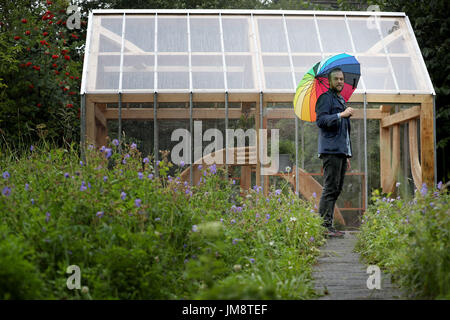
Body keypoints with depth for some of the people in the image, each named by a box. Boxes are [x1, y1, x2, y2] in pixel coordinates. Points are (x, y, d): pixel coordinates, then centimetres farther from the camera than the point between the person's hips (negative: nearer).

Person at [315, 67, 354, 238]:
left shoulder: (342, 101, 25)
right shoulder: (325, 98, -2)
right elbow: (321, 120, -17)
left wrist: (347, 155, 24)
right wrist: (341, 115, -23)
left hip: (341, 152, 9)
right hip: (331, 151, -9)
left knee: (337, 189, 7)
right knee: (330, 188, -12)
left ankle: (328, 225, 10)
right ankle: (324, 225, -12)